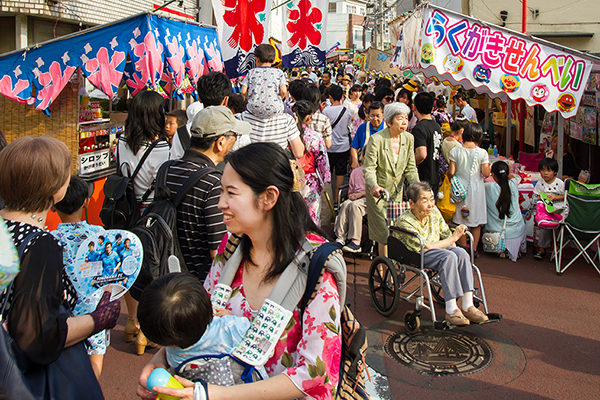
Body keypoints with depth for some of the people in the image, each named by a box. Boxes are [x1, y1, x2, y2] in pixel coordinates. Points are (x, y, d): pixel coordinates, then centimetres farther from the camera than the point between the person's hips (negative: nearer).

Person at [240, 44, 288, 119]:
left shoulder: (251, 72, 10)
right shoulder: (279, 72, 8)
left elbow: (243, 91, 4)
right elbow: (283, 91, -4)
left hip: (254, 110, 1)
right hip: (274, 110, -1)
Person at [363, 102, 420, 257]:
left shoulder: (409, 138, -2)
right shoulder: (376, 139, -17)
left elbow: (410, 168, 4)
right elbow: (369, 168, -16)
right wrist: (374, 185, -35)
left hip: (397, 191, 5)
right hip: (378, 190, -5)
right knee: (384, 233, -5)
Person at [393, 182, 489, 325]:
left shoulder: (434, 212, 2)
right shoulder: (404, 222, -21)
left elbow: (446, 234, 12)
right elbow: (424, 247, -25)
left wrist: (453, 248, -8)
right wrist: (453, 238, -21)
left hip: (438, 249, 7)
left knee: (461, 253, -23)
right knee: (448, 257, -32)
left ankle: (467, 306, -23)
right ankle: (451, 311, -31)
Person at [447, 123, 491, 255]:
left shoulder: (455, 151, -8)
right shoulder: (482, 153, -10)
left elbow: (451, 172, -8)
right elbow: (486, 173, -10)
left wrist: (449, 177, 12)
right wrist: (488, 167, 10)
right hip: (476, 188, 0)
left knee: (461, 222, 11)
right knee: (477, 222, 13)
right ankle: (474, 250, 17)